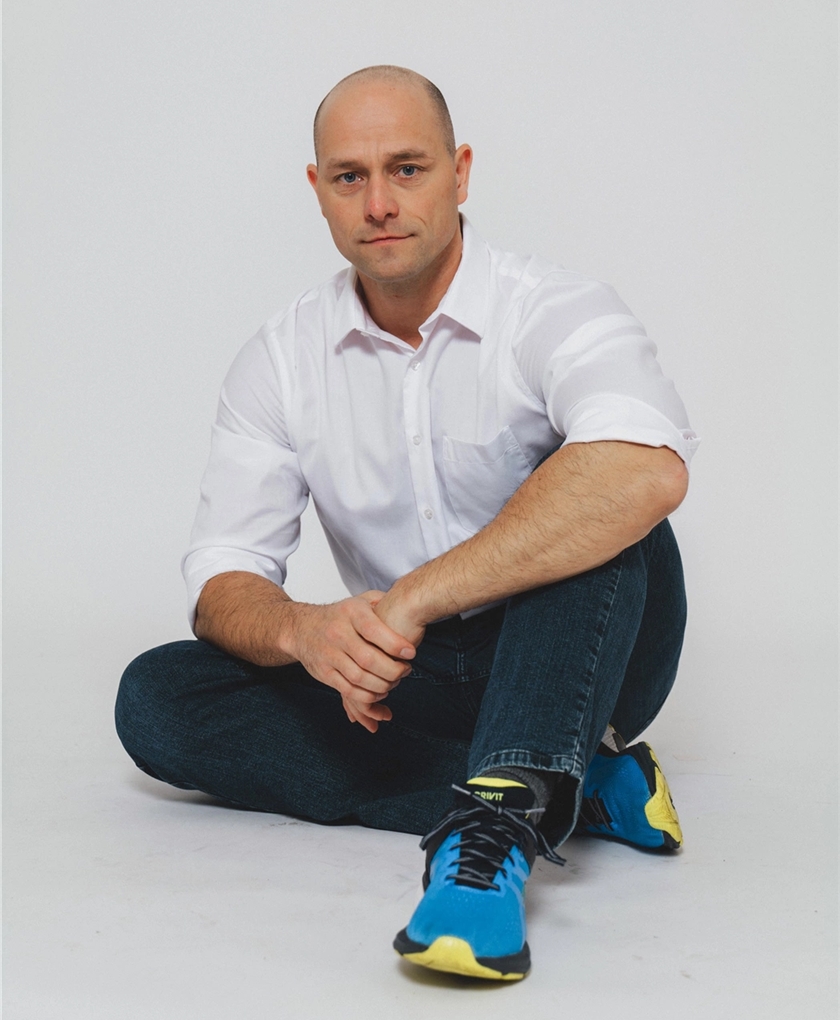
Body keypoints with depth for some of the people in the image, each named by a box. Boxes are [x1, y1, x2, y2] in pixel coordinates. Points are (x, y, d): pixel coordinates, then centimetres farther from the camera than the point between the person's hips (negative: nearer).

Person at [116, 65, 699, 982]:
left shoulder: (552, 312, -15)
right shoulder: (282, 358, 0)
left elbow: (649, 470, -38)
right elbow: (222, 577, -4)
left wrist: (409, 600, -38)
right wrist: (302, 631, -30)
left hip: (573, 662, -4)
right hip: (406, 676, 4)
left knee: (595, 506, -31)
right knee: (156, 698, -17)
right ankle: (570, 788, -22)